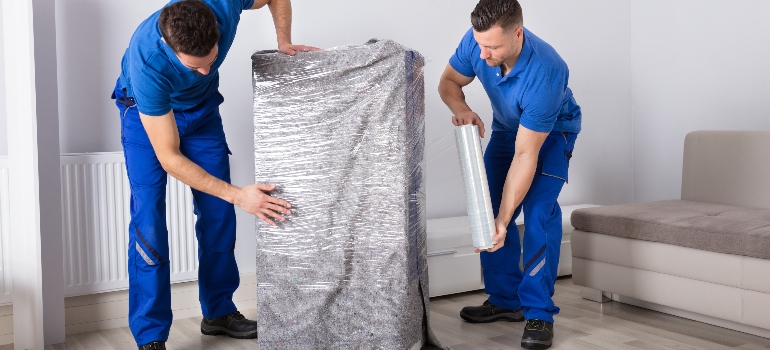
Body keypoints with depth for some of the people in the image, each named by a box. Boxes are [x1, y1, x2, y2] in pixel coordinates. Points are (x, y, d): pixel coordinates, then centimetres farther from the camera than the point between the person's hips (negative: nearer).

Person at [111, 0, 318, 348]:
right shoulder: (147, 63, -41)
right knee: (148, 220, -15)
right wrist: (237, 195, -38)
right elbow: (169, 158, -34)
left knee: (218, 214, 3)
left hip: (202, 106, 4)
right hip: (148, 114, -4)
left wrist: (283, 43, -19)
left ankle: (219, 312, 19)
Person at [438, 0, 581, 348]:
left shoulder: (544, 73, -41)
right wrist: (461, 108, -32)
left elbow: (525, 154, -39)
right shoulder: (476, 41, -27)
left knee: (539, 211, -22)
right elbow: (449, 81, -7)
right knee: (489, 209, 1)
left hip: (552, 132, -5)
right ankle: (504, 299, 13)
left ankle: (539, 314, -17)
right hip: (507, 127, 6)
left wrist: (503, 220, -39)